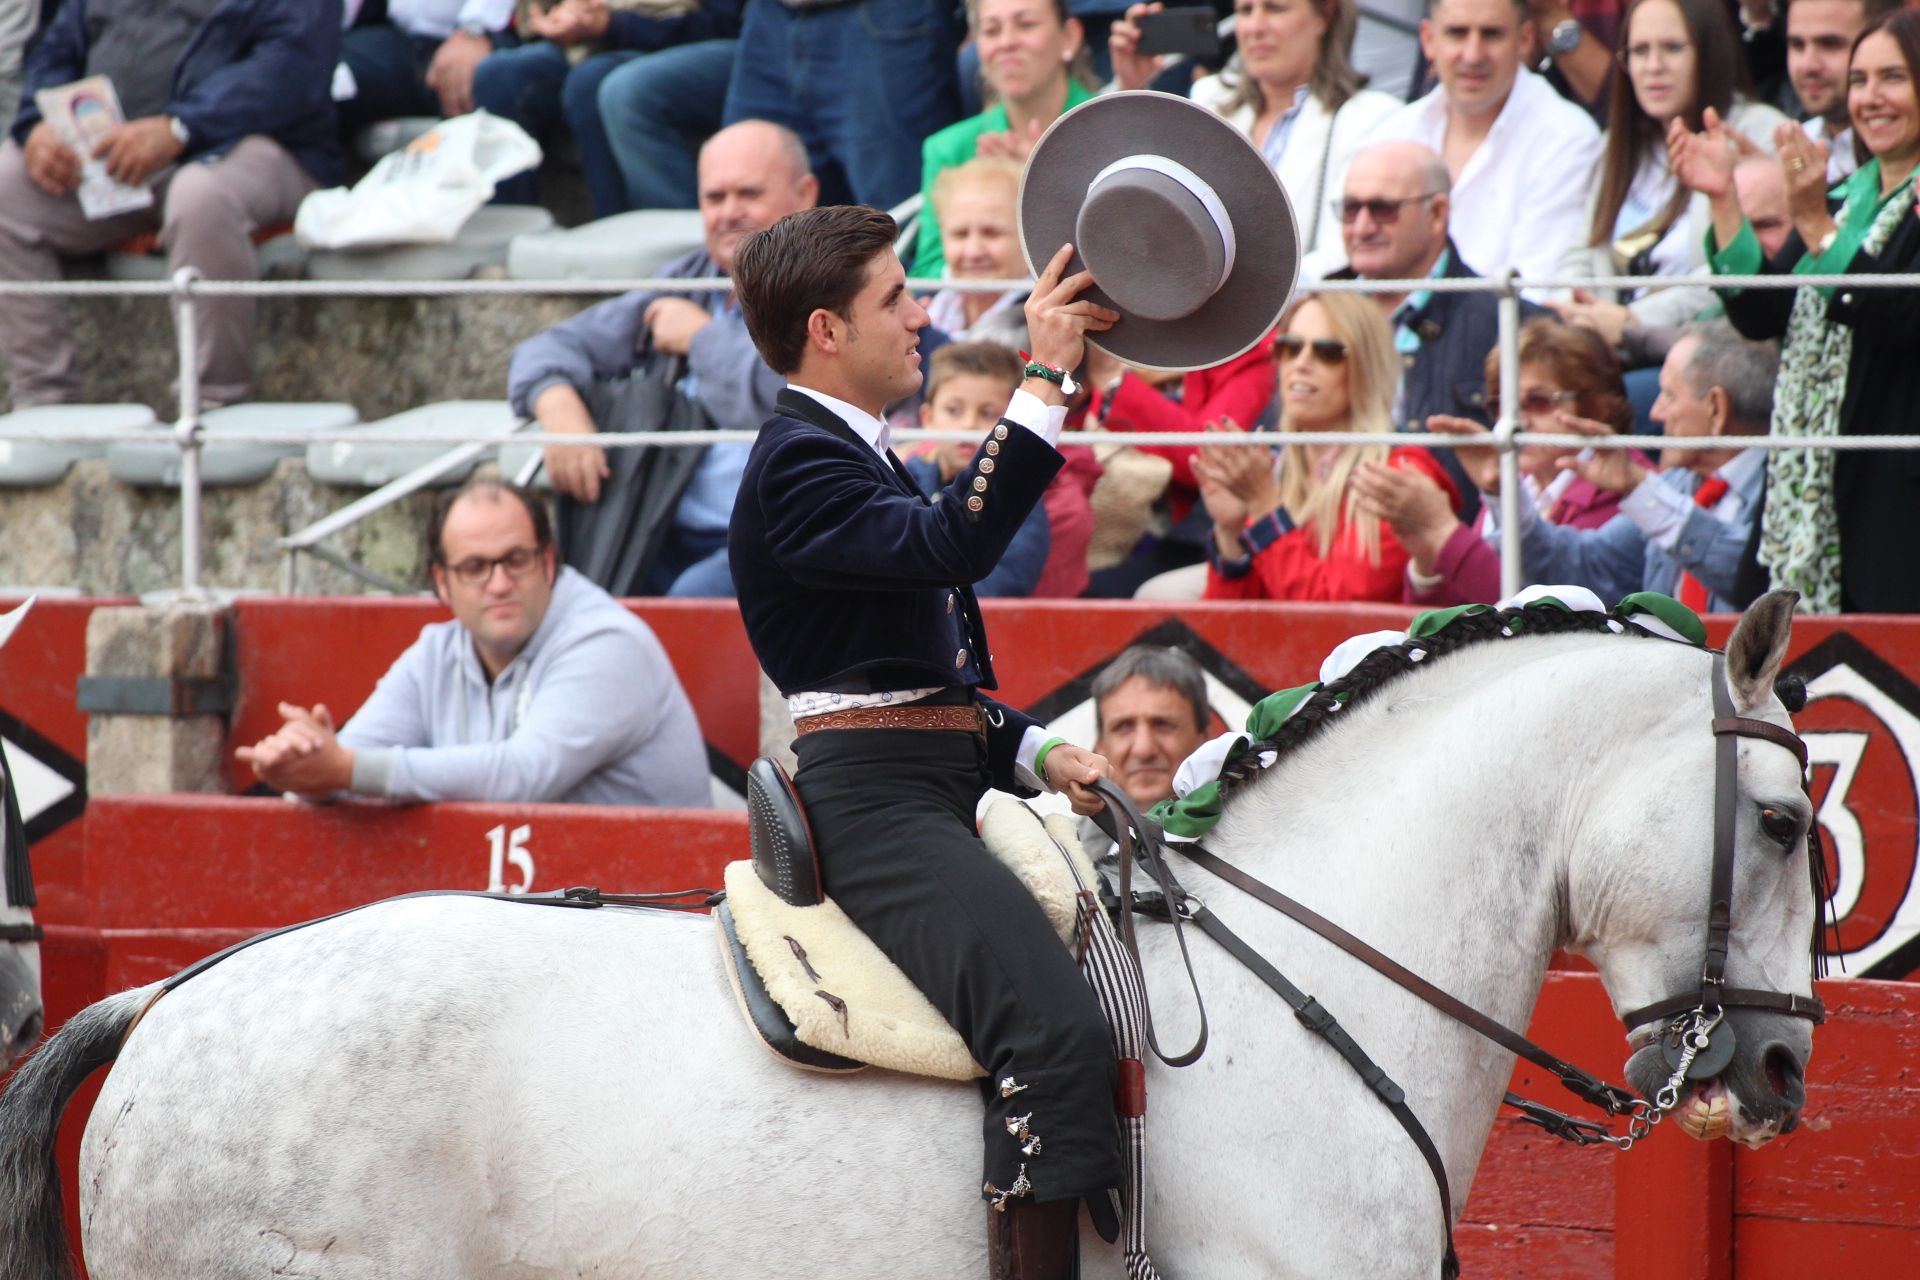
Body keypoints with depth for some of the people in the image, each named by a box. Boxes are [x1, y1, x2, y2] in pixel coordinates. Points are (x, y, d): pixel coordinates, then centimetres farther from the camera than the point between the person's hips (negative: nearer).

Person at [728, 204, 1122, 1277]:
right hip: (872, 803, -11)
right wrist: (1047, 378, -29)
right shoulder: (800, 468, -9)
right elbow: (953, 543, -28)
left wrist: (1039, 755, 12)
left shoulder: (858, 458, 24)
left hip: (929, 802, 11)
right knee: (1055, 1031, -27)